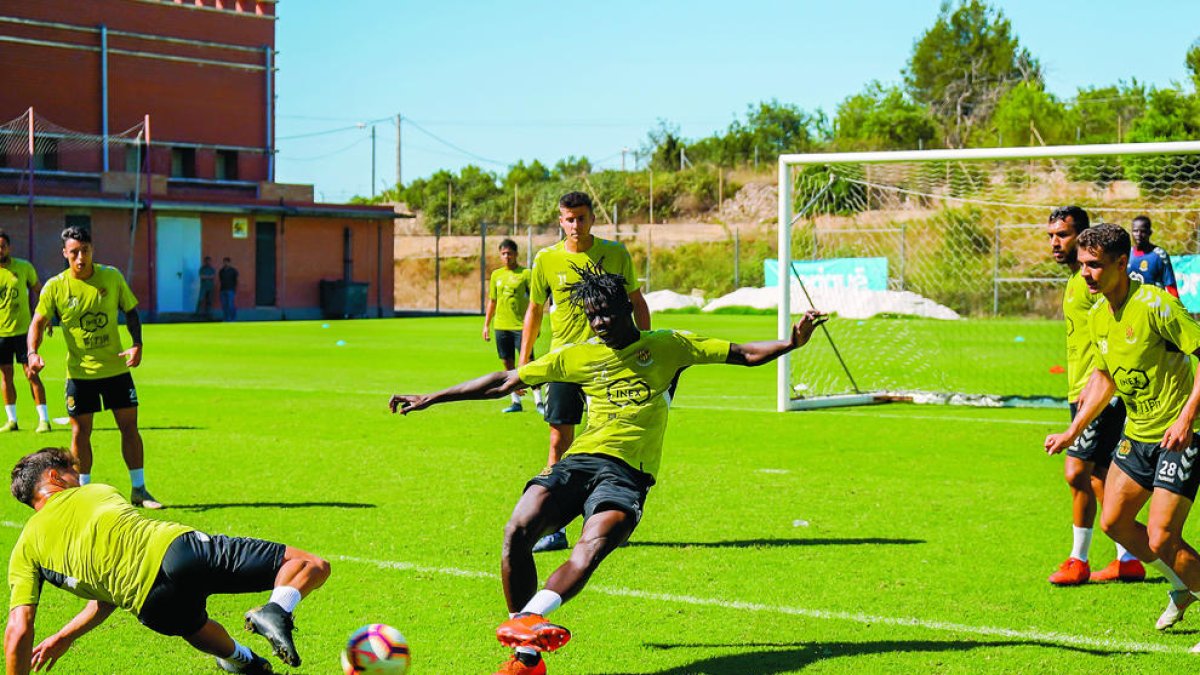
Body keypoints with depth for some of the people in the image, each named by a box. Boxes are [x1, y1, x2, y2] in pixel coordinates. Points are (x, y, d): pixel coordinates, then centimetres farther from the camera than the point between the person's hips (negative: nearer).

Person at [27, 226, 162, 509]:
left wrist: (137, 344, -7)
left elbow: (131, 311, 7)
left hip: (116, 367, 1)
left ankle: (139, 490, 12)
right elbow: (38, 322, -3)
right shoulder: (55, 287, -7)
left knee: (129, 426, 2)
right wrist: (33, 352, -21)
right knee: (80, 432, 2)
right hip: (79, 371, -1)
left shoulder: (112, 276, -3)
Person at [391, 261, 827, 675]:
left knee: (595, 543, -33)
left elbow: (745, 355, 15)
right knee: (517, 531, -23)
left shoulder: (669, 346, 12)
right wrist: (429, 399, 19)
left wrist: (791, 342, -2)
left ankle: (526, 619, -50)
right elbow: (504, 383, 20)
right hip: (579, 459, 2)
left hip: (627, 471, -2)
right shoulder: (577, 356, 16)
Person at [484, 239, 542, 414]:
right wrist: (486, 325, 14)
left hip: (520, 326, -5)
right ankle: (516, 401, 14)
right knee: (508, 364, 7)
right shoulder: (496, 275, 11)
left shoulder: (525, 274, -3)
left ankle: (538, 401, -5)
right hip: (501, 327, 5)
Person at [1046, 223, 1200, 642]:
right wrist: (1073, 432, 16)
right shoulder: (1097, 315, 5)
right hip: (1137, 434, 9)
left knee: (1161, 541, -14)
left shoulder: (1155, 305, -21)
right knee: (1114, 522, 12)